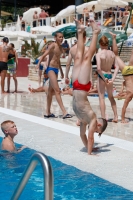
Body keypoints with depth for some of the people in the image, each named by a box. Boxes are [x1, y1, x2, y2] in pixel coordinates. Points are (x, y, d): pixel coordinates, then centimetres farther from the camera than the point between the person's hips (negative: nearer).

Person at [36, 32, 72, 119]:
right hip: (51, 69, -9)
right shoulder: (53, 45, -9)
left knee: (51, 91, 12)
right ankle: (64, 112, -19)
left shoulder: (60, 47, 14)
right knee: (57, 91, -14)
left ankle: (48, 112, 19)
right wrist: (38, 64, -32)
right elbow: (44, 55, -18)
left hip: (56, 69, 9)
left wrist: (61, 71, 31)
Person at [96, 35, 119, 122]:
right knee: (111, 96, 21)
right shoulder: (112, 53, 0)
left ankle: (104, 118, 3)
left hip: (102, 76, -5)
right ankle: (116, 117, 24)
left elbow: (98, 68, -24)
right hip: (110, 75, 5)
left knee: (101, 97, 3)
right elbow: (117, 67, -4)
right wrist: (113, 78, -6)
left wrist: (104, 78, -14)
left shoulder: (99, 54, -15)